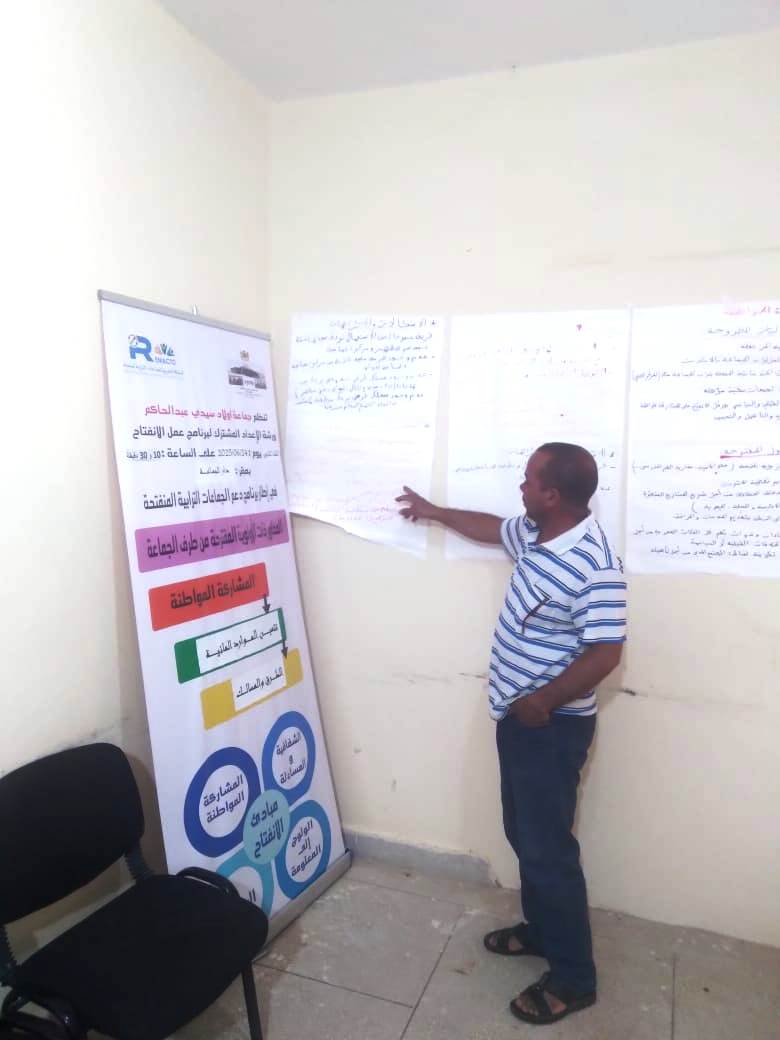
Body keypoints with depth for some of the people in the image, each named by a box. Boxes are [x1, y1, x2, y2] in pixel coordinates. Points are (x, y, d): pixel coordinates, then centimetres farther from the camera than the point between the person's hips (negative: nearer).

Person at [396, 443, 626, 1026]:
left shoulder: (594, 565, -26)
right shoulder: (537, 533, 2)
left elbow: (605, 653, -26)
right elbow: (494, 528, 21)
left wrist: (544, 701, -20)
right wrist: (433, 511, 29)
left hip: (552, 726, -9)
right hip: (517, 716, 9)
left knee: (548, 848, 3)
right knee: (524, 834, 22)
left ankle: (574, 978, 23)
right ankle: (541, 930, 42)